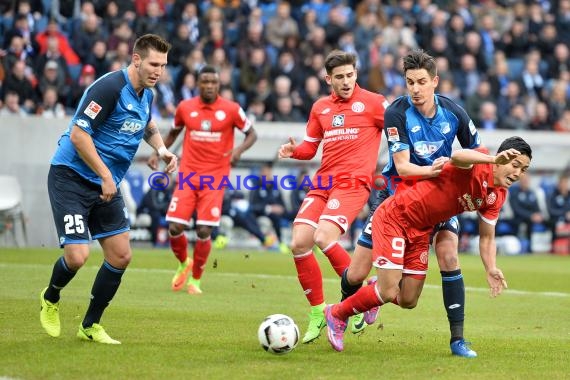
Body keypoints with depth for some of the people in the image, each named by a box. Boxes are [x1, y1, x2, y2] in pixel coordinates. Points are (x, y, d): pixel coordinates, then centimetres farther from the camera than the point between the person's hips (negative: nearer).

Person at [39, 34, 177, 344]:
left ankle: (90, 326, 18)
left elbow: (147, 124, 29)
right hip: (71, 177, -8)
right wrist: (106, 175, -24)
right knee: (77, 256, -15)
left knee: (121, 255, 3)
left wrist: (161, 149, 9)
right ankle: (50, 299, 18)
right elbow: (78, 134, -24)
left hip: (106, 185, 8)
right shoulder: (110, 87, -21)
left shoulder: (146, 94, 6)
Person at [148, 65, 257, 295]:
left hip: (215, 178, -2)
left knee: (204, 231, -9)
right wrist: (158, 153, 9)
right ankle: (184, 264, 23)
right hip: (188, 176, 2)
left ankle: (195, 279, 13)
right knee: (175, 227, -8)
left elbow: (251, 134, 6)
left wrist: (240, 149, -14)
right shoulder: (185, 107, 4)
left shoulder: (231, 110, -3)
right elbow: (174, 132, 21)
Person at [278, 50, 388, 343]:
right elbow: (310, 147, 23)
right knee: (299, 243, -7)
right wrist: (295, 150, 0)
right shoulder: (320, 108, 16)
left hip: (354, 182, -6)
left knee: (323, 238, -25)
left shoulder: (372, 102, 1)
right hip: (322, 183, 6)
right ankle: (317, 313, 8)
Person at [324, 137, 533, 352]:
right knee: (389, 293, -11)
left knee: (408, 301, 7)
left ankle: (377, 290, 40)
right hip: (393, 217, -8)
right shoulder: (478, 163, -23)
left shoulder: (497, 196, 1)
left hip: (421, 230, 8)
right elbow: (457, 157, -48)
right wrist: (494, 159, -66)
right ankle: (336, 315, 14)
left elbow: (486, 237, 9)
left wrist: (491, 269, -9)